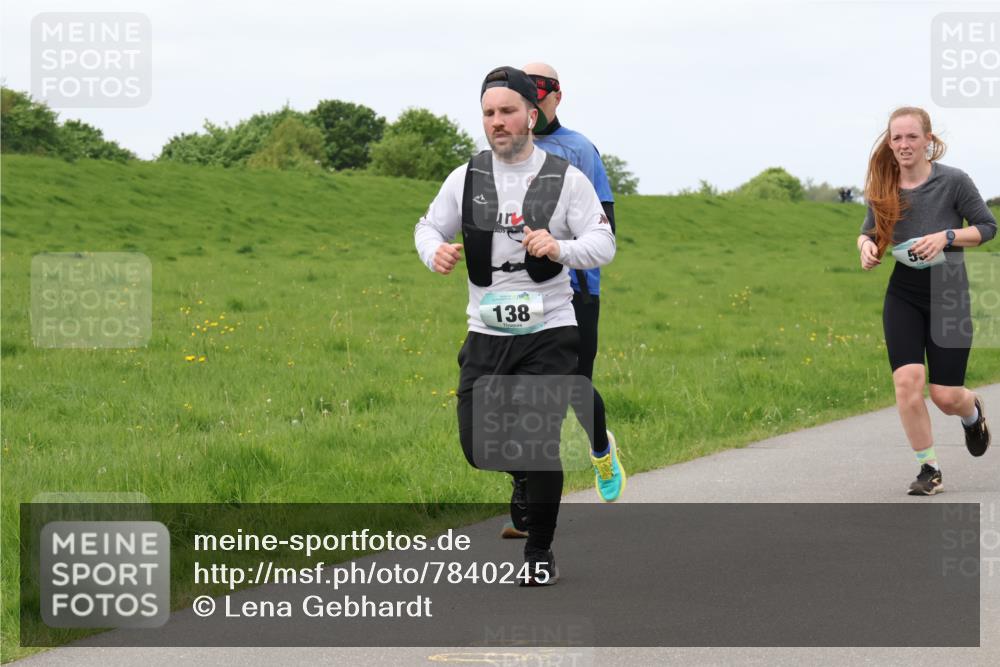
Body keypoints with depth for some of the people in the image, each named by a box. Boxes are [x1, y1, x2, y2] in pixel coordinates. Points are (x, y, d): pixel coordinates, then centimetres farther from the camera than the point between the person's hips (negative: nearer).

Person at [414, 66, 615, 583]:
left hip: (547, 332, -3)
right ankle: (534, 474, 32)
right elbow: (428, 226, 15)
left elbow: (603, 244, -6)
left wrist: (560, 248, -26)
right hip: (485, 333, 3)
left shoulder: (566, 178, -2)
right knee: (476, 448, -2)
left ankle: (540, 554, 10)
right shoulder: (466, 177, 6)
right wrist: (435, 250, -10)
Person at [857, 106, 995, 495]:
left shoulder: (953, 181, -12)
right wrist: (867, 244, -12)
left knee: (946, 396, -1)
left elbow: (988, 226, -3)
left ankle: (973, 413, 38)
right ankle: (929, 469, 1)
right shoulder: (883, 188, -3)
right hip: (902, 296, 2)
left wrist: (946, 236, -19)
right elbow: (868, 231, 12)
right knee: (907, 382, -16)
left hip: (948, 295, -2)